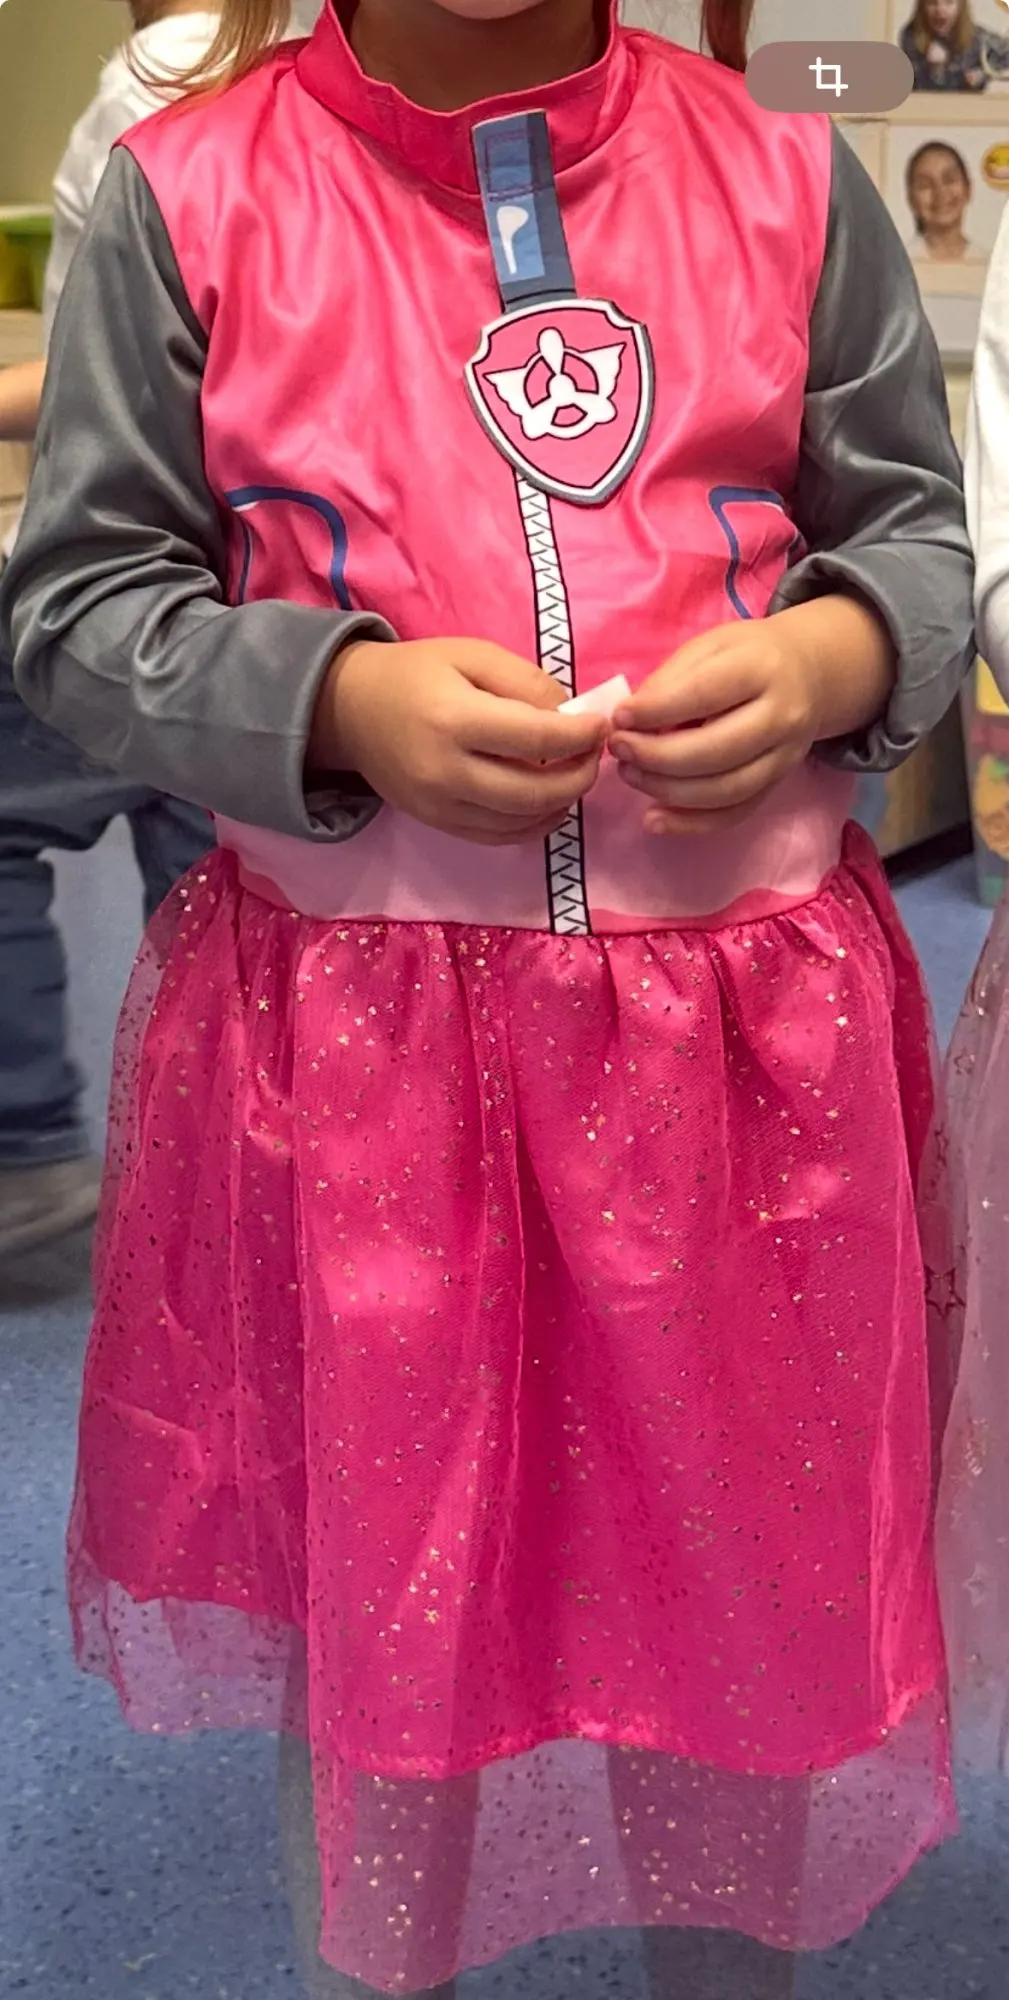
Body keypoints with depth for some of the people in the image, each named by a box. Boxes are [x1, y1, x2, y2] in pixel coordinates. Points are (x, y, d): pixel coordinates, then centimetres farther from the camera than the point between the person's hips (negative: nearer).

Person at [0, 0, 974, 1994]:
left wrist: (831, 651, -12)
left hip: (752, 1020, 2)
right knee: (370, 1569, 16)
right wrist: (343, 700, -18)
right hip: (350, 1029, -1)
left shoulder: (788, 176, 4)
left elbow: (917, 533, 12)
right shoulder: (187, 194, -2)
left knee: (746, 1565, 16)